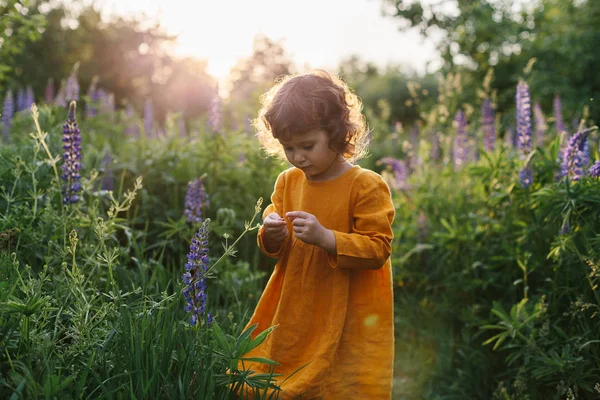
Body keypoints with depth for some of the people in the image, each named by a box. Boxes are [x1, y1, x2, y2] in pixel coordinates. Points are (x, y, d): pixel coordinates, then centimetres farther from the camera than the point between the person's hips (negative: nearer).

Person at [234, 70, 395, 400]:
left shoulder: (367, 186, -14)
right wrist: (272, 236, -12)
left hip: (348, 320, -5)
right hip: (293, 315, 6)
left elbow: (378, 249, -16)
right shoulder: (287, 182, 3)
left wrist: (325, 237, -28)